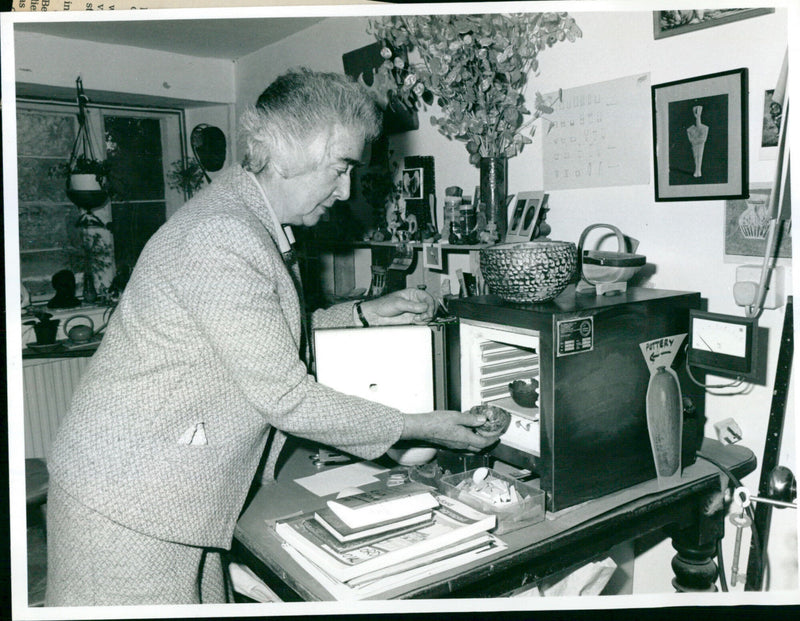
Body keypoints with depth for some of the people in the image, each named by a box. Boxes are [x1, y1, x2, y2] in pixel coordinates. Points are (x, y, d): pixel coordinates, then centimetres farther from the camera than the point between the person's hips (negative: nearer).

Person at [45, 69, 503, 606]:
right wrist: (419, 428, -13)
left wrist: (364, 315, 9)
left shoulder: (253, 222, 8)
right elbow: (285, 395, -22)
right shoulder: (222, 235, -24)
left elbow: (268, 337, 18)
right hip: (131, 509, -9)